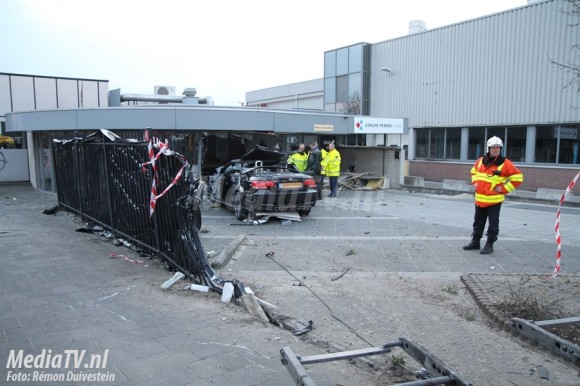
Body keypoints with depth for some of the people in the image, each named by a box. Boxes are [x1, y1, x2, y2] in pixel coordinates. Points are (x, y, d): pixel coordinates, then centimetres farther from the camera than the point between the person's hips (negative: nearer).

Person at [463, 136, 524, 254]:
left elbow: (518, 177, -7)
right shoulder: (481, 161, 6)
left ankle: (489, 245, 10)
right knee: (478, 222, 15)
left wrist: (504, 188, -11)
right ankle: (475, 242, 26)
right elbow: (474, 171, 26)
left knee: (493, 224, 2)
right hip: (479, 199, 5)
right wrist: (475, 182, 11)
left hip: (494, 200, -5)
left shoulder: (505, 163, -9)